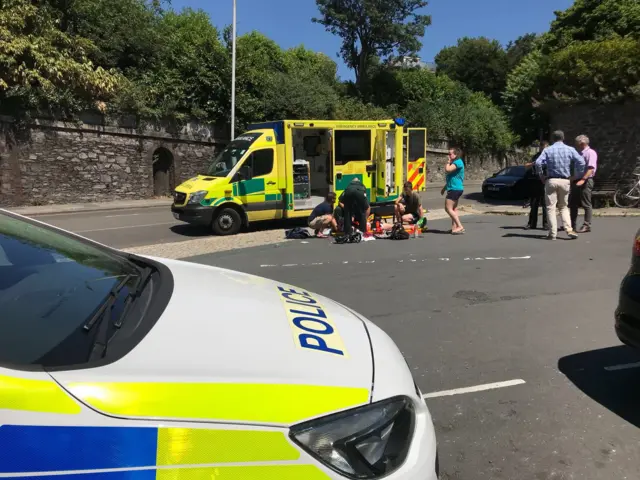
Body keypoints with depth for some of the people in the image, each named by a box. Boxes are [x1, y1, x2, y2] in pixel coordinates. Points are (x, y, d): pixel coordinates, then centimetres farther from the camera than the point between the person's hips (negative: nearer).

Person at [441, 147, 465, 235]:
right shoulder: (455, 162, 19)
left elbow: (447, 169, -26)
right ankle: (454, 228, 14)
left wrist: (448, 162, -8)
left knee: (448, 208, -12)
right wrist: (445, 187, 25)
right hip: (455, 189, 11)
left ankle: (460, 226, -14)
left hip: (455, 189, -11)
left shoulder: (458, 162, -13)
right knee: (453, 209, 11)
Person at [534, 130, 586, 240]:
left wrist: (541, 175, -1)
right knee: (564, 207, 16)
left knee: (551, 207, 3)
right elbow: (581, 162, -6)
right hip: (565, 181, 2)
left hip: (551, 181, -2)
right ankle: (569, 229, 4)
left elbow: (538, 163, -14)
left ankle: (553, 233, 1)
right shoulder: (570, 149, 4)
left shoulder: (547, 150, 0)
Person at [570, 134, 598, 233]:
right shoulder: (579, 153, 18)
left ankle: (587, 225, 0)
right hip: (576, 181, 9)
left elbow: (591, 168, -20)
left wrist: (583, 179, -29)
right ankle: (572, 225, 18)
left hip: (585, 181, -9)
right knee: (573, 203, 11)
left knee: (586, 204, -4)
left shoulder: (590, 153, -8)